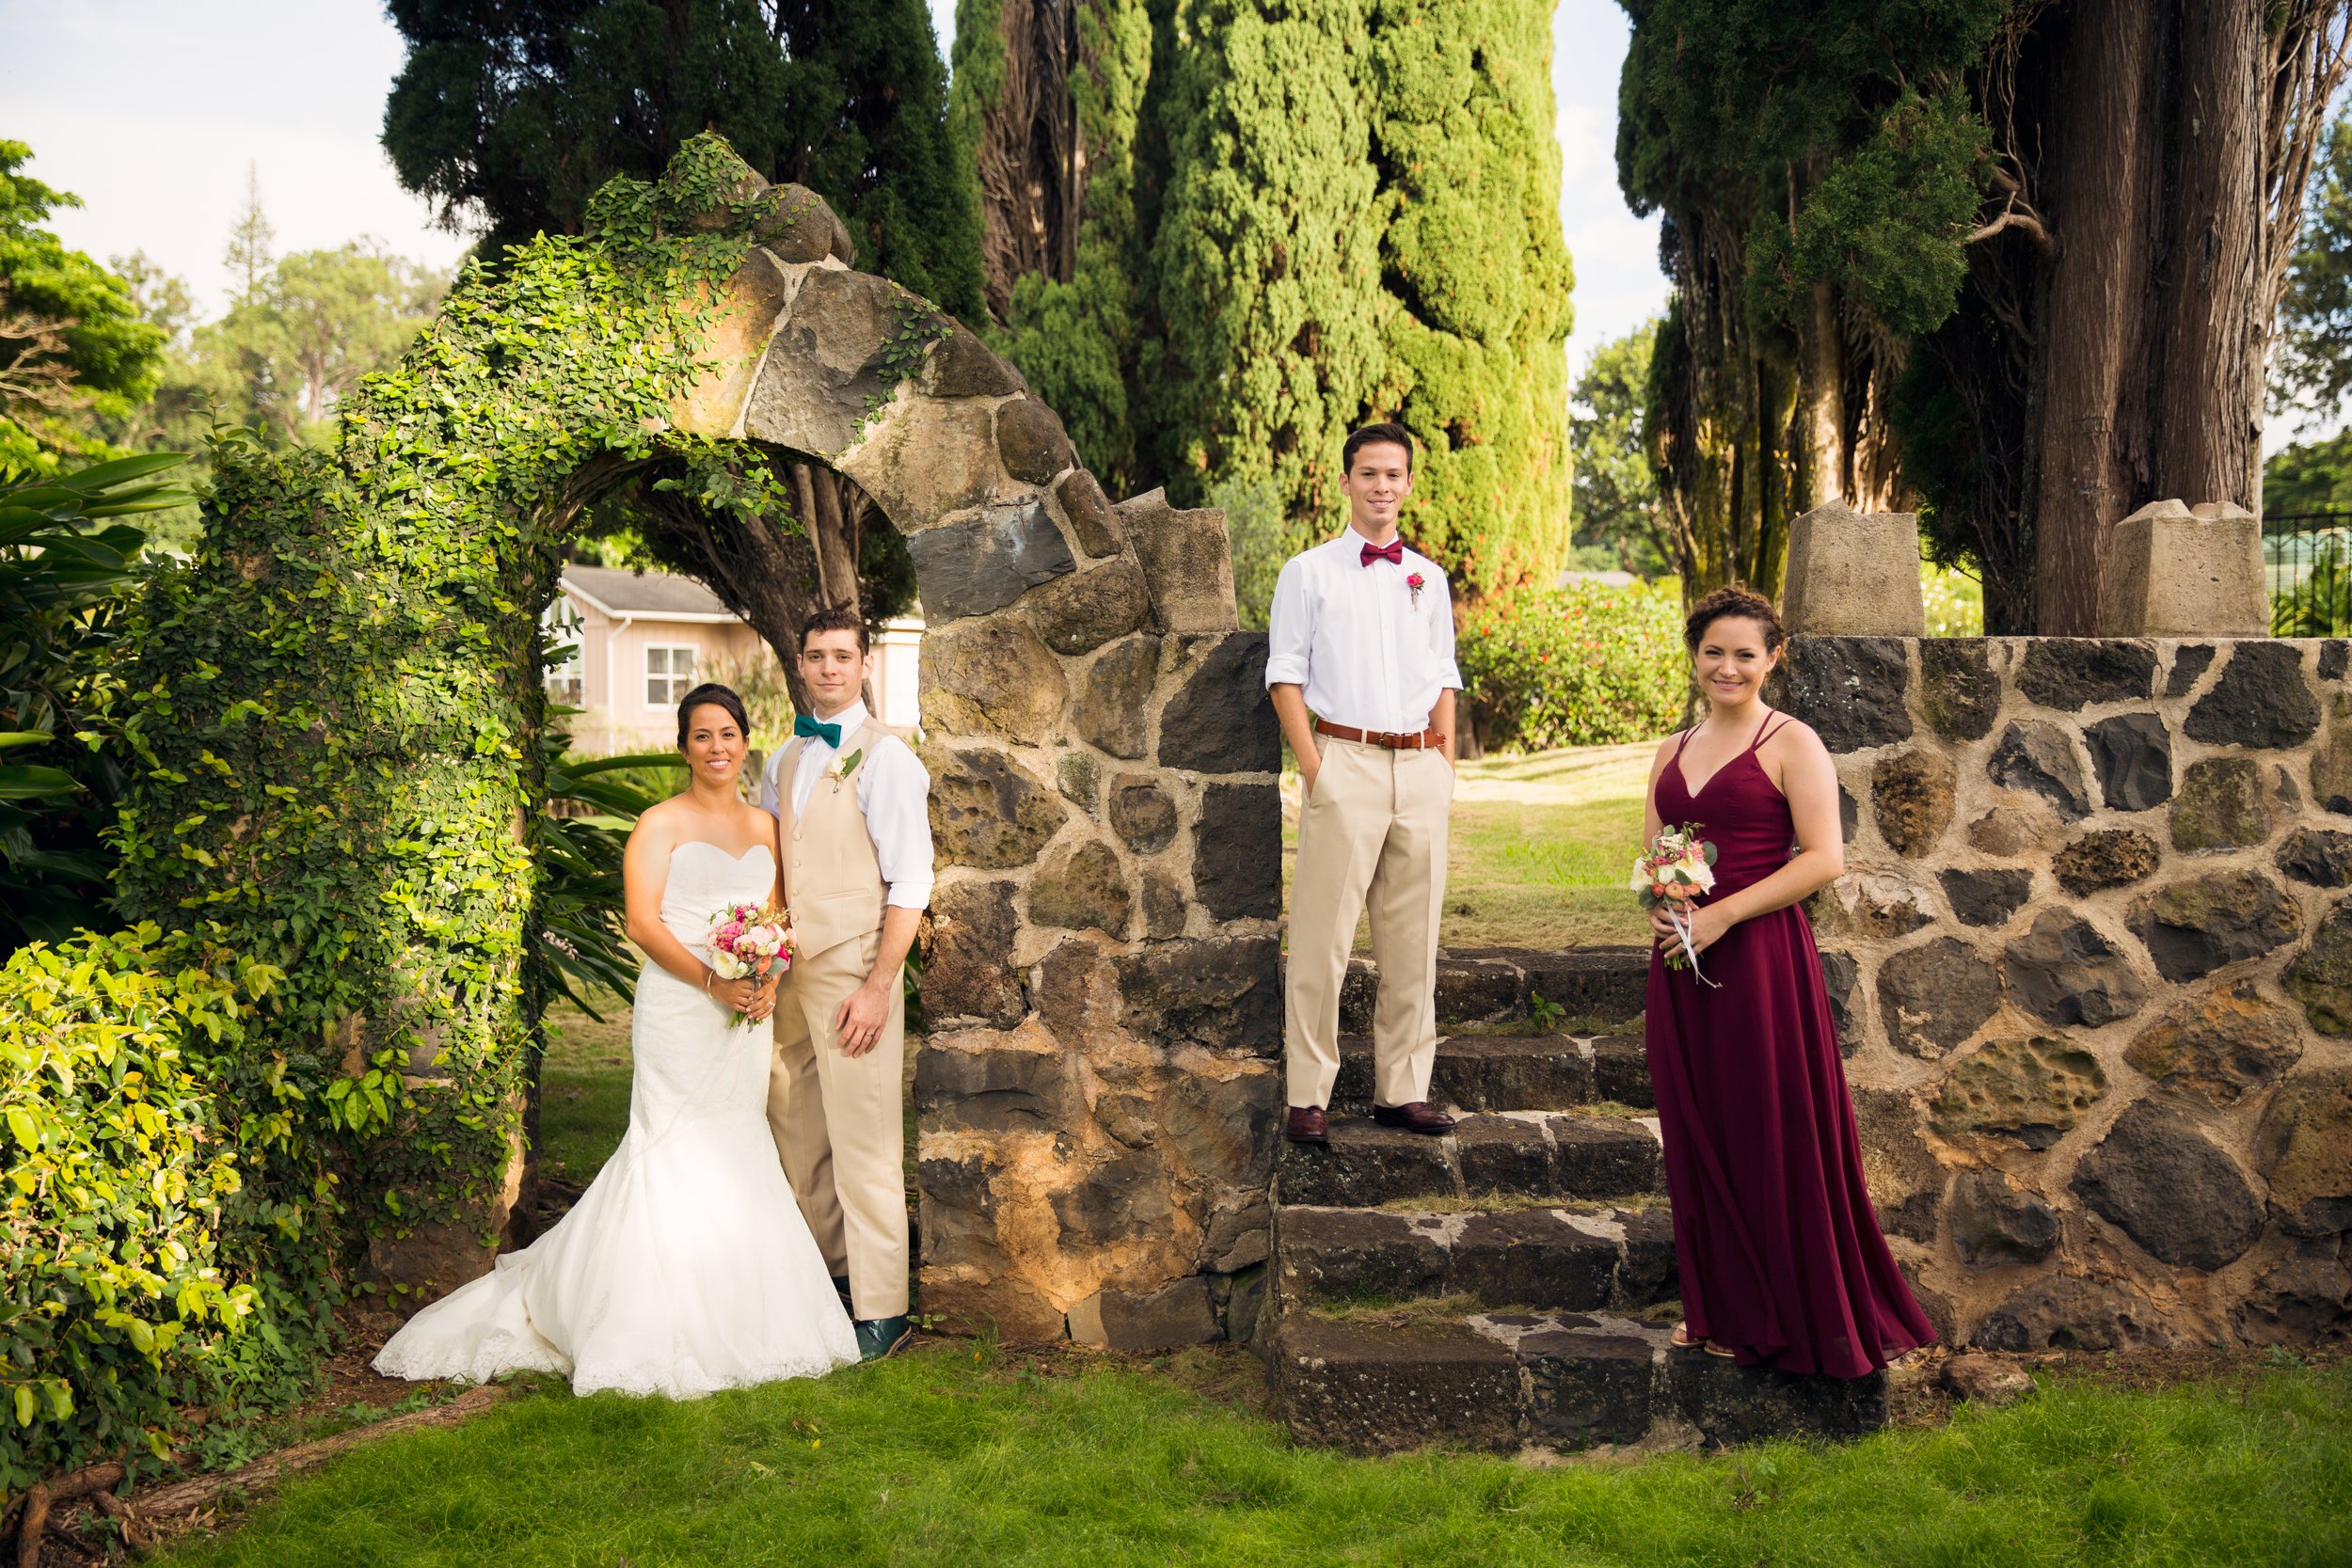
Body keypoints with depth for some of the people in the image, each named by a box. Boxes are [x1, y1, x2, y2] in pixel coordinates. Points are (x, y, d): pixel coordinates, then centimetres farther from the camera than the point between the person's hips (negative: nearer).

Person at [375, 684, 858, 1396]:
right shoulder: (660, 824, -2)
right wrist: (712, 980, -20)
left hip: (746, 1016, 5)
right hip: (678, 1010, -5)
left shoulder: (763, 825, 14)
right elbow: (643, 921, -10)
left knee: (735, 1159, 8)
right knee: (675, 1156, -5)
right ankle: (659, 1330, 4)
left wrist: (769, 980, -5)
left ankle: (728, 1323, 18)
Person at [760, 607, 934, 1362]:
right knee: (798, 1133, 11)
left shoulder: (885, 757, -7)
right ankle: (826, 1272, 25)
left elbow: (911, 882, -11)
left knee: (864, 1142, -4)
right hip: (785, 971, 6)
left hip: (852, 970, -6)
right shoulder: (785, 760, 14)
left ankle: (880, 1311, 3)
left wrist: (878, 986, -16)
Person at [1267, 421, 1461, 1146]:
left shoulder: (1427, 577, 16)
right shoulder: (1308, 572, 3)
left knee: (1412, 939, 7)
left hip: (1420, 768, 4)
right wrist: (1313, 766, -9)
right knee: (1324, 937, -6)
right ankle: (1308, 1095, 1)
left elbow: (1443, 676, 19)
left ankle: (1403, 1089, 15)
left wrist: (1446, 761, 8)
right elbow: (1286, 676, -1)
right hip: (1345, 764, -4)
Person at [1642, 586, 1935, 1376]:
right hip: (1681, 963, 6)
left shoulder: (1792, 745, -5)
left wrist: (1723, 914, -17)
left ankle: (1793, 1318, 13)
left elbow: (1825, 858, -13)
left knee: (1771, 1136, 0)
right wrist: (1657, 904, -3)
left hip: (1760, 956, -6)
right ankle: (1721, 1308, 24)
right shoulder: (1673, 751, 14)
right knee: (1698, 1134, 10)